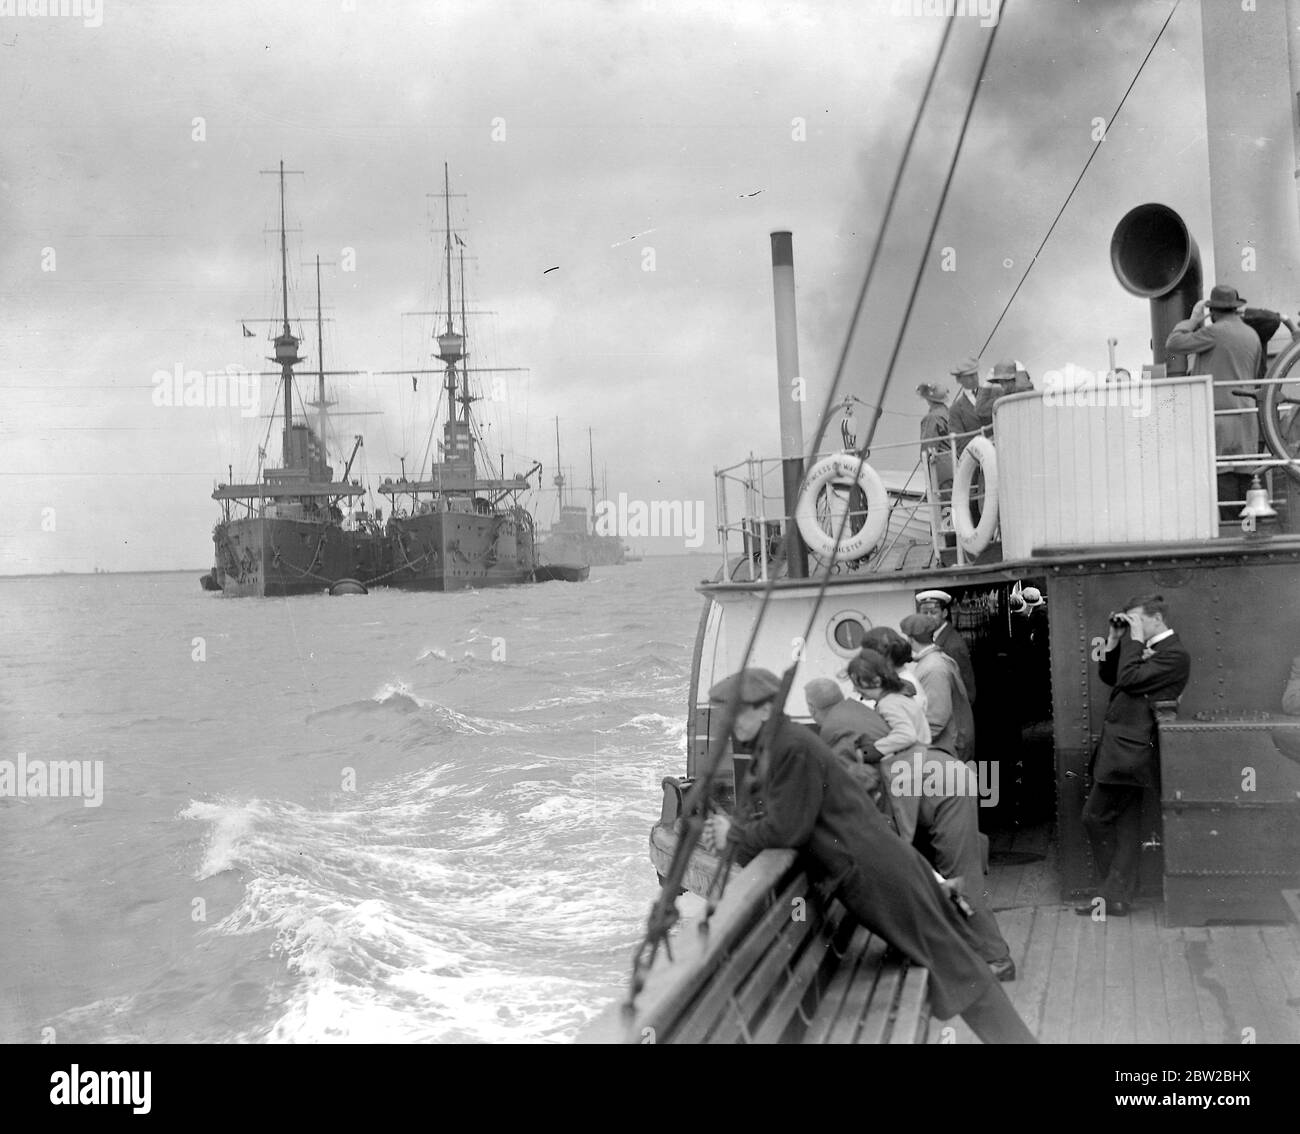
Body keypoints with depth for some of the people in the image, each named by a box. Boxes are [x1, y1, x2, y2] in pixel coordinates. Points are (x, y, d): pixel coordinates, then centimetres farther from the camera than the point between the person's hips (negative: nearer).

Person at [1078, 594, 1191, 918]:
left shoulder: (1174, 655, -13)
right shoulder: (1146, 648, 15)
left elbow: (1129, 679, -22)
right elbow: (1108, 675, 19)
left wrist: (1135, 639, -14)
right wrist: (1114, 640, 8)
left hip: (1127, 751, -9)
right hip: (1128, 750, 9)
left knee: (1096, 817, -3)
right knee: (1126, 824, 11)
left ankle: (1115, 898, 5)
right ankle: (1117, 898, 16)